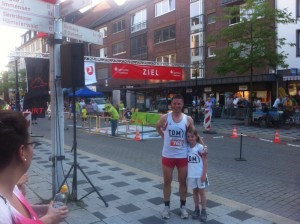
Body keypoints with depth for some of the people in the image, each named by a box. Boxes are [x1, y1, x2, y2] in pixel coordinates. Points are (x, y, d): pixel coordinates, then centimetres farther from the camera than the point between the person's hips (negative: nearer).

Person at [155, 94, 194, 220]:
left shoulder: (188, 119, -4)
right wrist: (164, 136, 4)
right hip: (167, 155, 0)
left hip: (183, 156, 1)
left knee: (183, 182, 11)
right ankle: (166, 207, 24)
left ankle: (183, 207, 27)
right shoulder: (165, 118, -6)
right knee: (167, 182, 10)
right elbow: (157, 127, 15)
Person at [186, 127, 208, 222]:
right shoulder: (187, 147, 1)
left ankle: (204, 211, 17)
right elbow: (186, 161, 9)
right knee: (195, 191, 14)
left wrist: (204, 174, -13)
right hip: (191, 174, 4)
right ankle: (196, 209, 27)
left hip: (200, 174, -4)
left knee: (201, 192, 7)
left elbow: (205, 161, -10)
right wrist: (186, 173, 6)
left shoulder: (201, 147, -12)